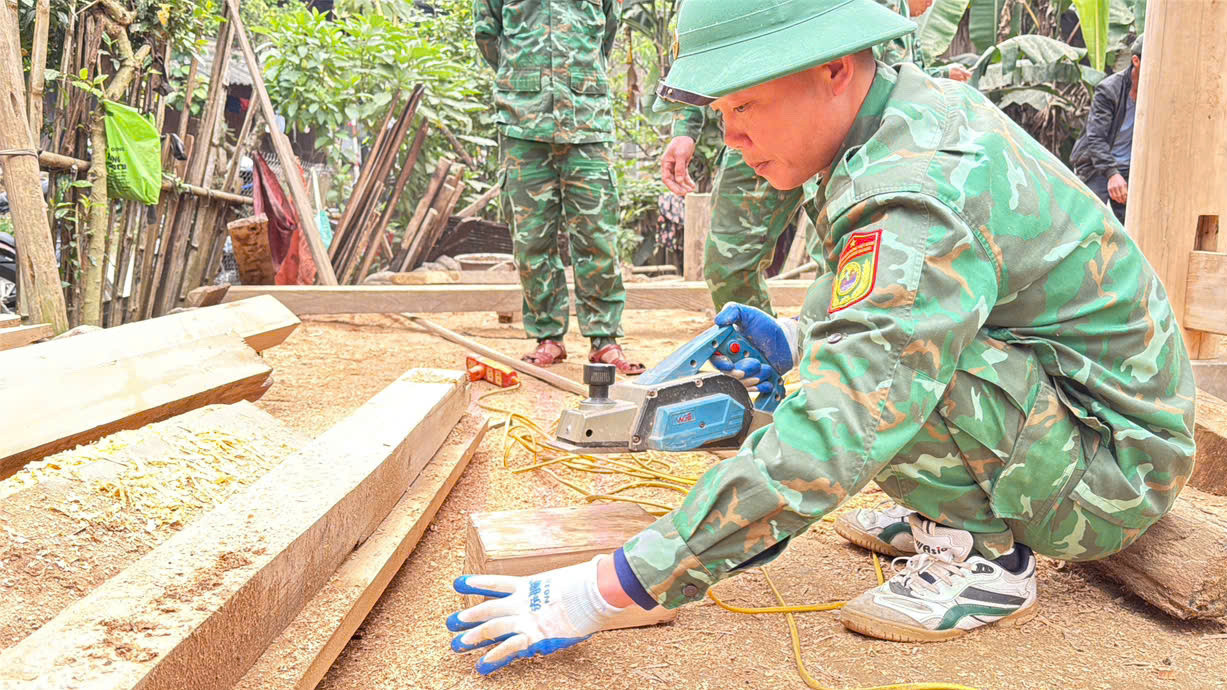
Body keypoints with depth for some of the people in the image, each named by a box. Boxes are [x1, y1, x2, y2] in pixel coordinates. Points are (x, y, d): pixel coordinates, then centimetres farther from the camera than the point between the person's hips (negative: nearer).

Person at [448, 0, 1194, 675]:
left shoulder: (919, 203, -31)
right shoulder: (917, 104, -1)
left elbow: (822, 448, -38)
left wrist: (607, 589, -34)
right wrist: (799, 336, 5)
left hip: (1110, 470, -9)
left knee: (897, 349, -30)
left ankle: (985, 556, -8)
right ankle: (947, 511, 15)